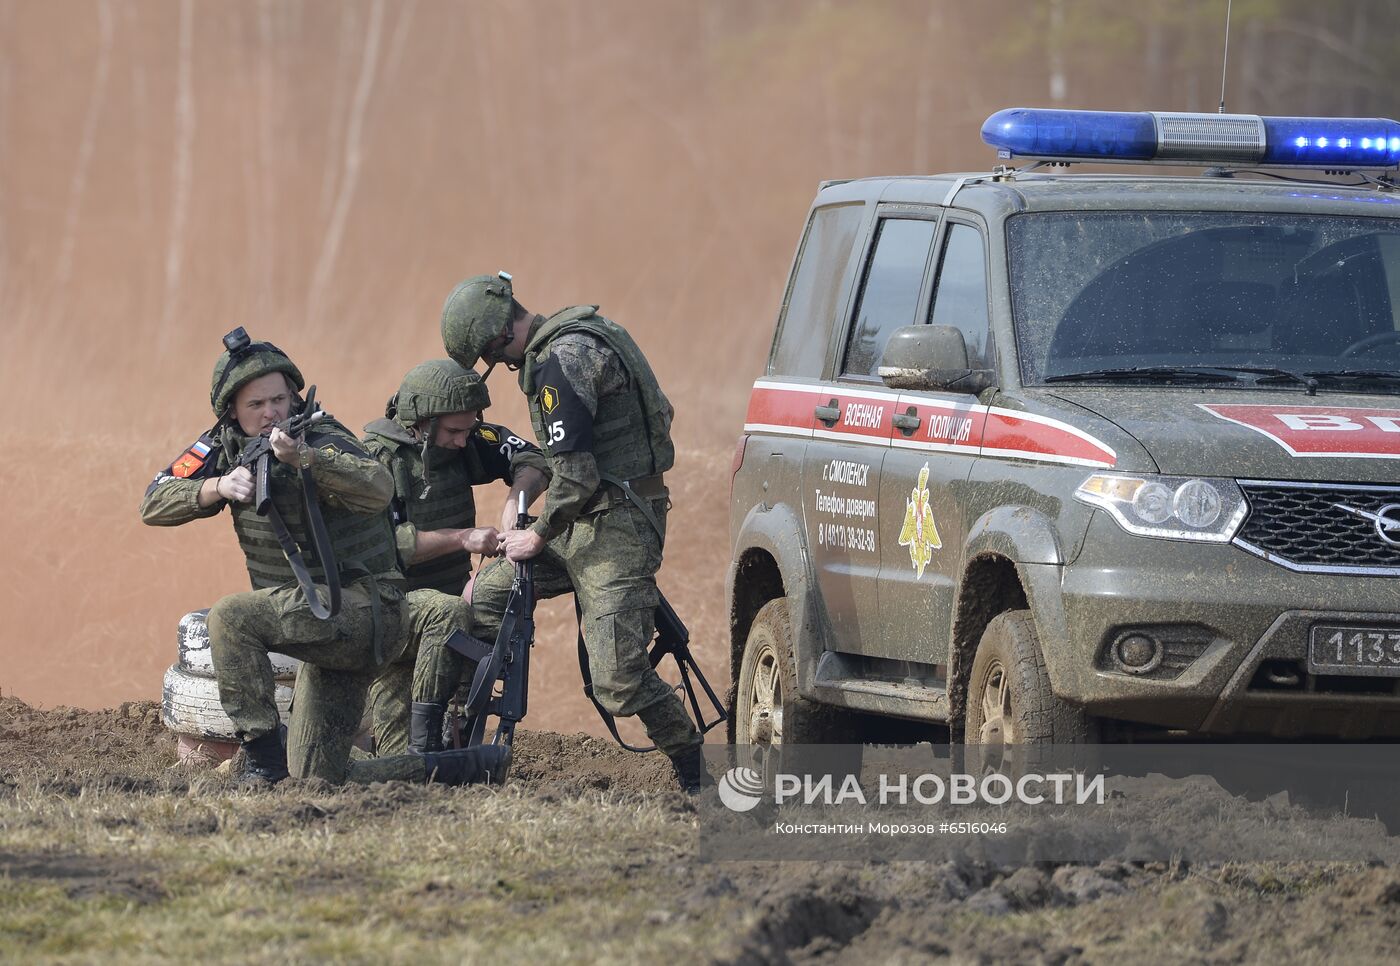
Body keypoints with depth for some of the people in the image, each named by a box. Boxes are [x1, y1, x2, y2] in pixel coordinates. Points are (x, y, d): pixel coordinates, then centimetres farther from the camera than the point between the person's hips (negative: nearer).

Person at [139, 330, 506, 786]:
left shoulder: (321, 438, -14)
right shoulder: (224, 446, 6)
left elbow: (379, 489, -34)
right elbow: (155, 504, -1)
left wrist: (304, 458, -49)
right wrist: (217, 487, -19)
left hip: (365, 608, -8)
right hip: (323, 620, 8)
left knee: (231, 618, -27)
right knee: (318, 778, 7)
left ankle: (264, 756, -19)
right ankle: (473, 768, 18)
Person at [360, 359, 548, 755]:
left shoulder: (462, 442, 0)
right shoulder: (376, 457, -16)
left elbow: (533, 460, 2)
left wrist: (515, 503, -19)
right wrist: (463, 539, -27)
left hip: (447, 593, 7)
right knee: (450, 613, -35)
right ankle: (425, 745, -28)